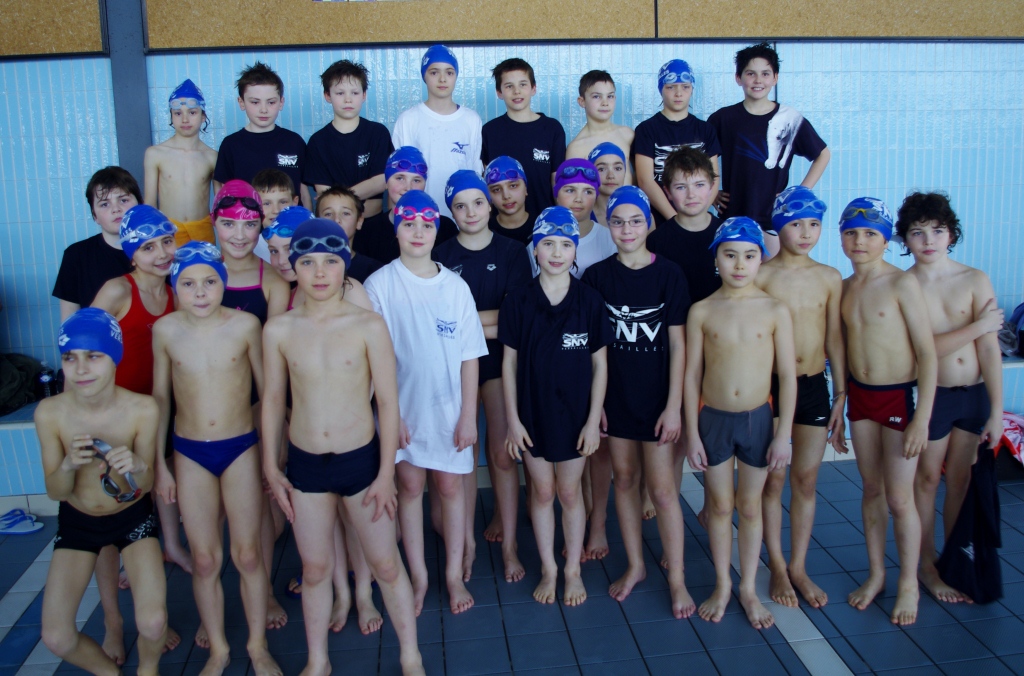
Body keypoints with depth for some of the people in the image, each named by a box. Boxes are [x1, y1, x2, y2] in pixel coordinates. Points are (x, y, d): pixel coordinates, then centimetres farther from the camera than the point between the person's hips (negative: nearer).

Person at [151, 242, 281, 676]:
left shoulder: (245, 325, -11)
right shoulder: (165, 330, -6)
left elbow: (267, 389, -1)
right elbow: (160, 397, 4)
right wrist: (158, 463, 6)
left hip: (241, 449, -1)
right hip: (189, 454, 2)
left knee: (248, 555, 7)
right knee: (205, 560, 9)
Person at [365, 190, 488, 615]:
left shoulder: (455, 287, -2)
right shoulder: (380, 284, -6)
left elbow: (469, 356, 0)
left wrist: (468, 414, -3)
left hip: (449, 408, 1)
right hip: (403, 406, -1)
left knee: (451, 485, 9)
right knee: (410, 485, 9)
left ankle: (455, 573, 25)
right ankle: (418, 575, 25)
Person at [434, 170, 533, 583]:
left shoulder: (512, 252, 2)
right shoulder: (441, 257, 2)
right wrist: (492, 321, -13)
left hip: (499, 361, 0)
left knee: (503, 454, 0)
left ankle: (508, 545, 12)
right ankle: (467, 540, 20)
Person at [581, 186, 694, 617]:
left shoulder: (668, 275, -7)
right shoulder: (596, 277, -1)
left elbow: (678, 345, -6)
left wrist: (673, 405, -10)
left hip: (656, 396, -3)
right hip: (615, 395, 3)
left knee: (661, 487, 0)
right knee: (624, 479, 13)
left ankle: (677, 578, 16)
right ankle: (635, 565, 29)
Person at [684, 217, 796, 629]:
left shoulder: (775, 311, -6)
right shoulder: (701, 312, -5)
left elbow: (788, 376, -3)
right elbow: (691, 375, -2)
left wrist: (783, 434, -5)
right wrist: (692, 433, -3)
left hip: (758, 418, 0)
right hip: (713, 419, 0)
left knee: (750, 507, 14)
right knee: (720, 506, 14)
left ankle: (748, 588, 31)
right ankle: (722, 585, 32)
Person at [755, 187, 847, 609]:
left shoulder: (830, 278, 3)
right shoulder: (760, 276, -7)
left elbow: (835, 339, 6)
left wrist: (841, 396, 5)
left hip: (814, 385, 3)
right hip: (771, 385, -3)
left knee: (806, 480, 11)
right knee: (773, 480, 7)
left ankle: (799, 567, 25)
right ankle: (777, 568, 22)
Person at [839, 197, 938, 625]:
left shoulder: (903, 283, -13)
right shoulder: (844, 287, 4)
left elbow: (927, 353, -14)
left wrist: (922, 418, -17)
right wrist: (840, 403, 13)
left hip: (899, 397, -5)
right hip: (859, 397, 5)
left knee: (899, 499, 2)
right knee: (871, 491, 15)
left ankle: (909, 584, 22)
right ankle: (876, 574, 31)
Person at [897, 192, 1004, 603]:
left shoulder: (975, 281, -3)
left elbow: (989, 349, -5)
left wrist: (996, 410, -7)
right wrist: (978, 326, -14)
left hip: (974, 395, 2)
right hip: (930, 395, -2)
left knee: (961, 481, 14)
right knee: (927, 479, 10)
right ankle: (927, 566, 26)